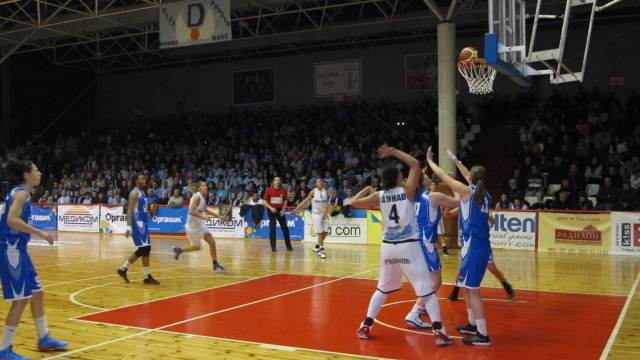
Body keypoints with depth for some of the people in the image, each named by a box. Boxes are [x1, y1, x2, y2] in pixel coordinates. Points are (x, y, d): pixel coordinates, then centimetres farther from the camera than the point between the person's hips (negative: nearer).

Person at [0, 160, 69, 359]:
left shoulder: (20, 192, 16)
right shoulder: (21, 192, -12)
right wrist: (39, 233, -24)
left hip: (18, 250, 10)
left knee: (37, 293, 15)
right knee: (21, 299, -6)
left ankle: (44, 339, 26)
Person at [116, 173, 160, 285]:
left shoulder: (142, 193, 16)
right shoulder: (134, 193, -12)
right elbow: (130, 211, -19)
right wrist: (129, 227, -25)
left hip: (142, 223, 10)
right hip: (137, 223, -10)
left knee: (142, 250, 13)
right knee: (145, 248, -8)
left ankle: (123, 269, 22)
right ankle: (147, 277, -2)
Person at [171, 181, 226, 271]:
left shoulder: (202, 197, 6)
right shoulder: (197, 197, -20)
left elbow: (205, 210, 22)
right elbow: (191, 212, -28)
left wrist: (219, 217, 20)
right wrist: (203, 217, -30)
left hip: (200, 225, 8)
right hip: (192, 226, -8)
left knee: (212, 242, -1)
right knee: (196, 247, 6)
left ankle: (215, 265, 7)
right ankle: (178, 250, 29)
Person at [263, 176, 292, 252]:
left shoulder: (283, 190, -1)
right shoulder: (268, 190, -6)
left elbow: (285, 201, 7)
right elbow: (265, 201, -5)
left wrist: (283, 210, -6)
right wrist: (271, 208, -19)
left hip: (280, 210, 2)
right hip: (271, 210, -2)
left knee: (285, 227, 4)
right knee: (272, 228, -5)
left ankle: (288, 246, 16)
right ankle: (273, 246, 2)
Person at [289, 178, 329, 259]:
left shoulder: (325, 191, 2)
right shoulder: (313, 191, -7)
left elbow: (327, 203, 2)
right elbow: (305, 201, -4)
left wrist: (325, 213, -10)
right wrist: (296, 209, -7)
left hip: (323, 214, 4)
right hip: (316, 214, -4)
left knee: (325, 232, 3)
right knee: (320, 233, -7)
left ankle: (317, 247, 23)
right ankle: (322, 250, -1)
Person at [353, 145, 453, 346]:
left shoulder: (378, 196, 2)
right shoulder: (407, 190, -3)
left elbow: (355, 203, 10)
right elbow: (415, 164, 7)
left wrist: (367, 189, 24)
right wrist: (394, 152, 9)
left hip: (388, 247, 3)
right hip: (408, 246, -3)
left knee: (382, 289, 20)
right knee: (426, 290, 1)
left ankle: (365, 327, 20)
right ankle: (439, 332, -3)